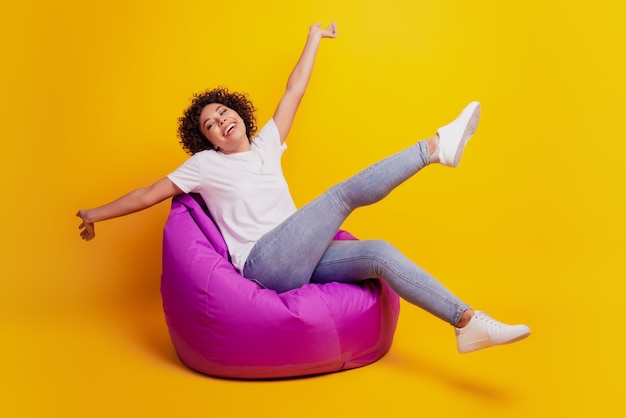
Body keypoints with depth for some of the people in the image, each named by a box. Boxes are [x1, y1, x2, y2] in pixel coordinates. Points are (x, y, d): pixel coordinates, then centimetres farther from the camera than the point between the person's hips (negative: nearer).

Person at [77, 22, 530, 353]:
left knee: (379, 253, -20)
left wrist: (314, 38, 28)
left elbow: (293, 93, 23)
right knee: (346, 192, -20)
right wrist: (96, 213, 15)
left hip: (300, 261, 6)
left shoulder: (265, 146, 19)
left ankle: (469, 322, -24)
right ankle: (437, 146, -19)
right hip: (263, 263, -5)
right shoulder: (204, 164, 7)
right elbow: (148, 195, 11)